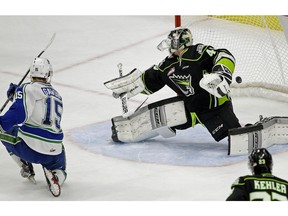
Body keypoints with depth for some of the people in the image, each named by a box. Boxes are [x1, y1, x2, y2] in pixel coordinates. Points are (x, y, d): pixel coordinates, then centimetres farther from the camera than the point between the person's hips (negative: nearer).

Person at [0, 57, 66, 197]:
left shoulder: (29, 89, -4)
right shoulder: (56, 95, 18)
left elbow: (18, 113, -19)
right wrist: (18, 91, 26)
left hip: (30, 148, -5)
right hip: (55, 152, 5)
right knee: (60, 172, 33)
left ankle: (26, 169, 20)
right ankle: (55, 177, -5)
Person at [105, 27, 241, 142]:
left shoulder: (199, 52, -12)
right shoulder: (168, 65, 11)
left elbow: (225, 57, -21)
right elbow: (148, 81, 23)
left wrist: (221, 75, -38)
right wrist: (125, 86, 24)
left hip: (215, 102, -7)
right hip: (189, 107, 7)